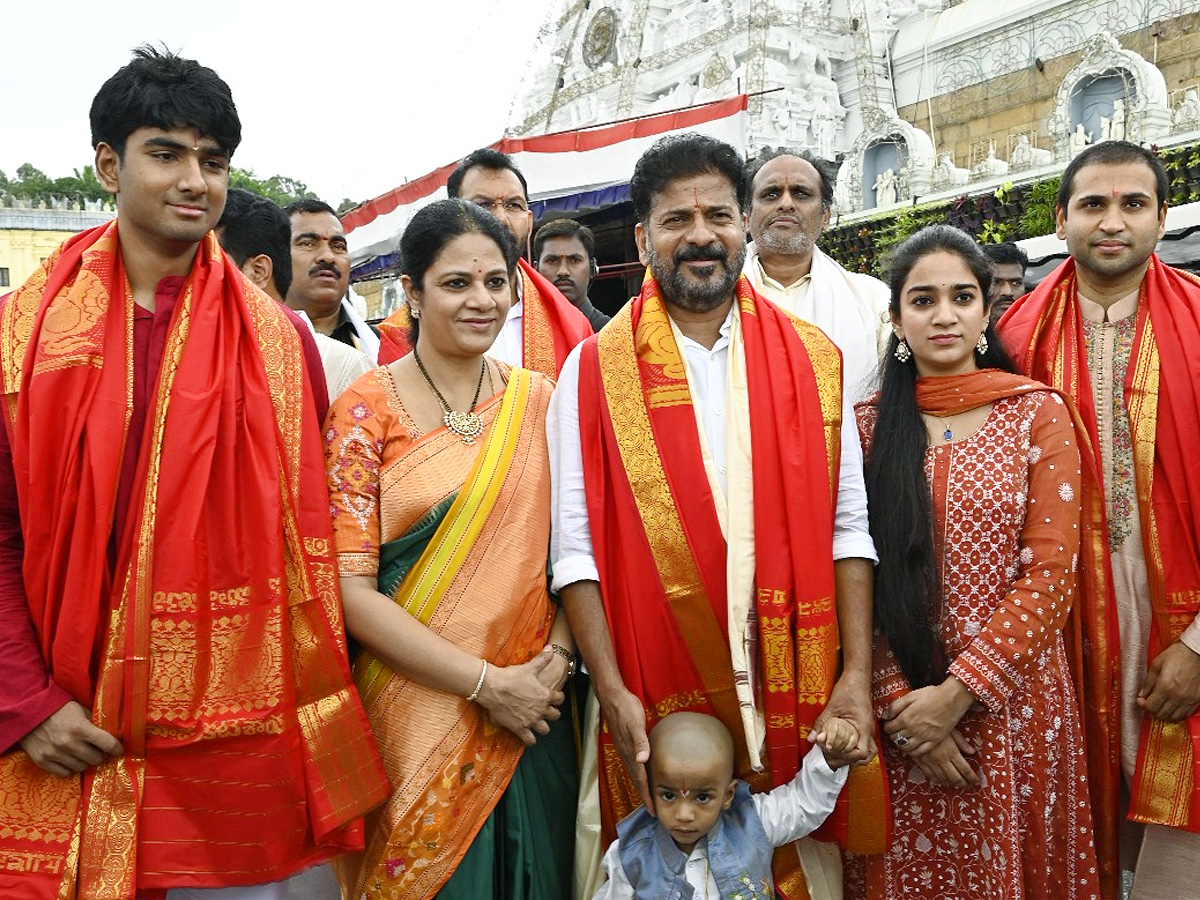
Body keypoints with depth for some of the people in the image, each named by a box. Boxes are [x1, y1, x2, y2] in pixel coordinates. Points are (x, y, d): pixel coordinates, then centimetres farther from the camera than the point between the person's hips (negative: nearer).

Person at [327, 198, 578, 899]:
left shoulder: (539, 401, 4)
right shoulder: (367, 411, -7)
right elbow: (350, 586, -12)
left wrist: (557, 657, -9)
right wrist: (486, 682, -14)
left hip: (533, 709, 3)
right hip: (418, 713, -3)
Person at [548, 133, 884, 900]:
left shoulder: (812, 358, 4)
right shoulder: (596, 370, -2)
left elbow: (848, 528, 2)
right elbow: (576, 546, -6)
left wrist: (856, 675, -5)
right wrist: (613, 691, -12)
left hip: (797, 693, 2)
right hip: (656, 702, -1)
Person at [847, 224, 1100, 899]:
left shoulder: (1039, 413, -3)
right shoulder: (870, 424, 1)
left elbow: (1050, 573, -8)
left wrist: (958, 692, -13)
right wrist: (901, 700, -10)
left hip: (1012, 698, -1)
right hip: (899, 704, 1)